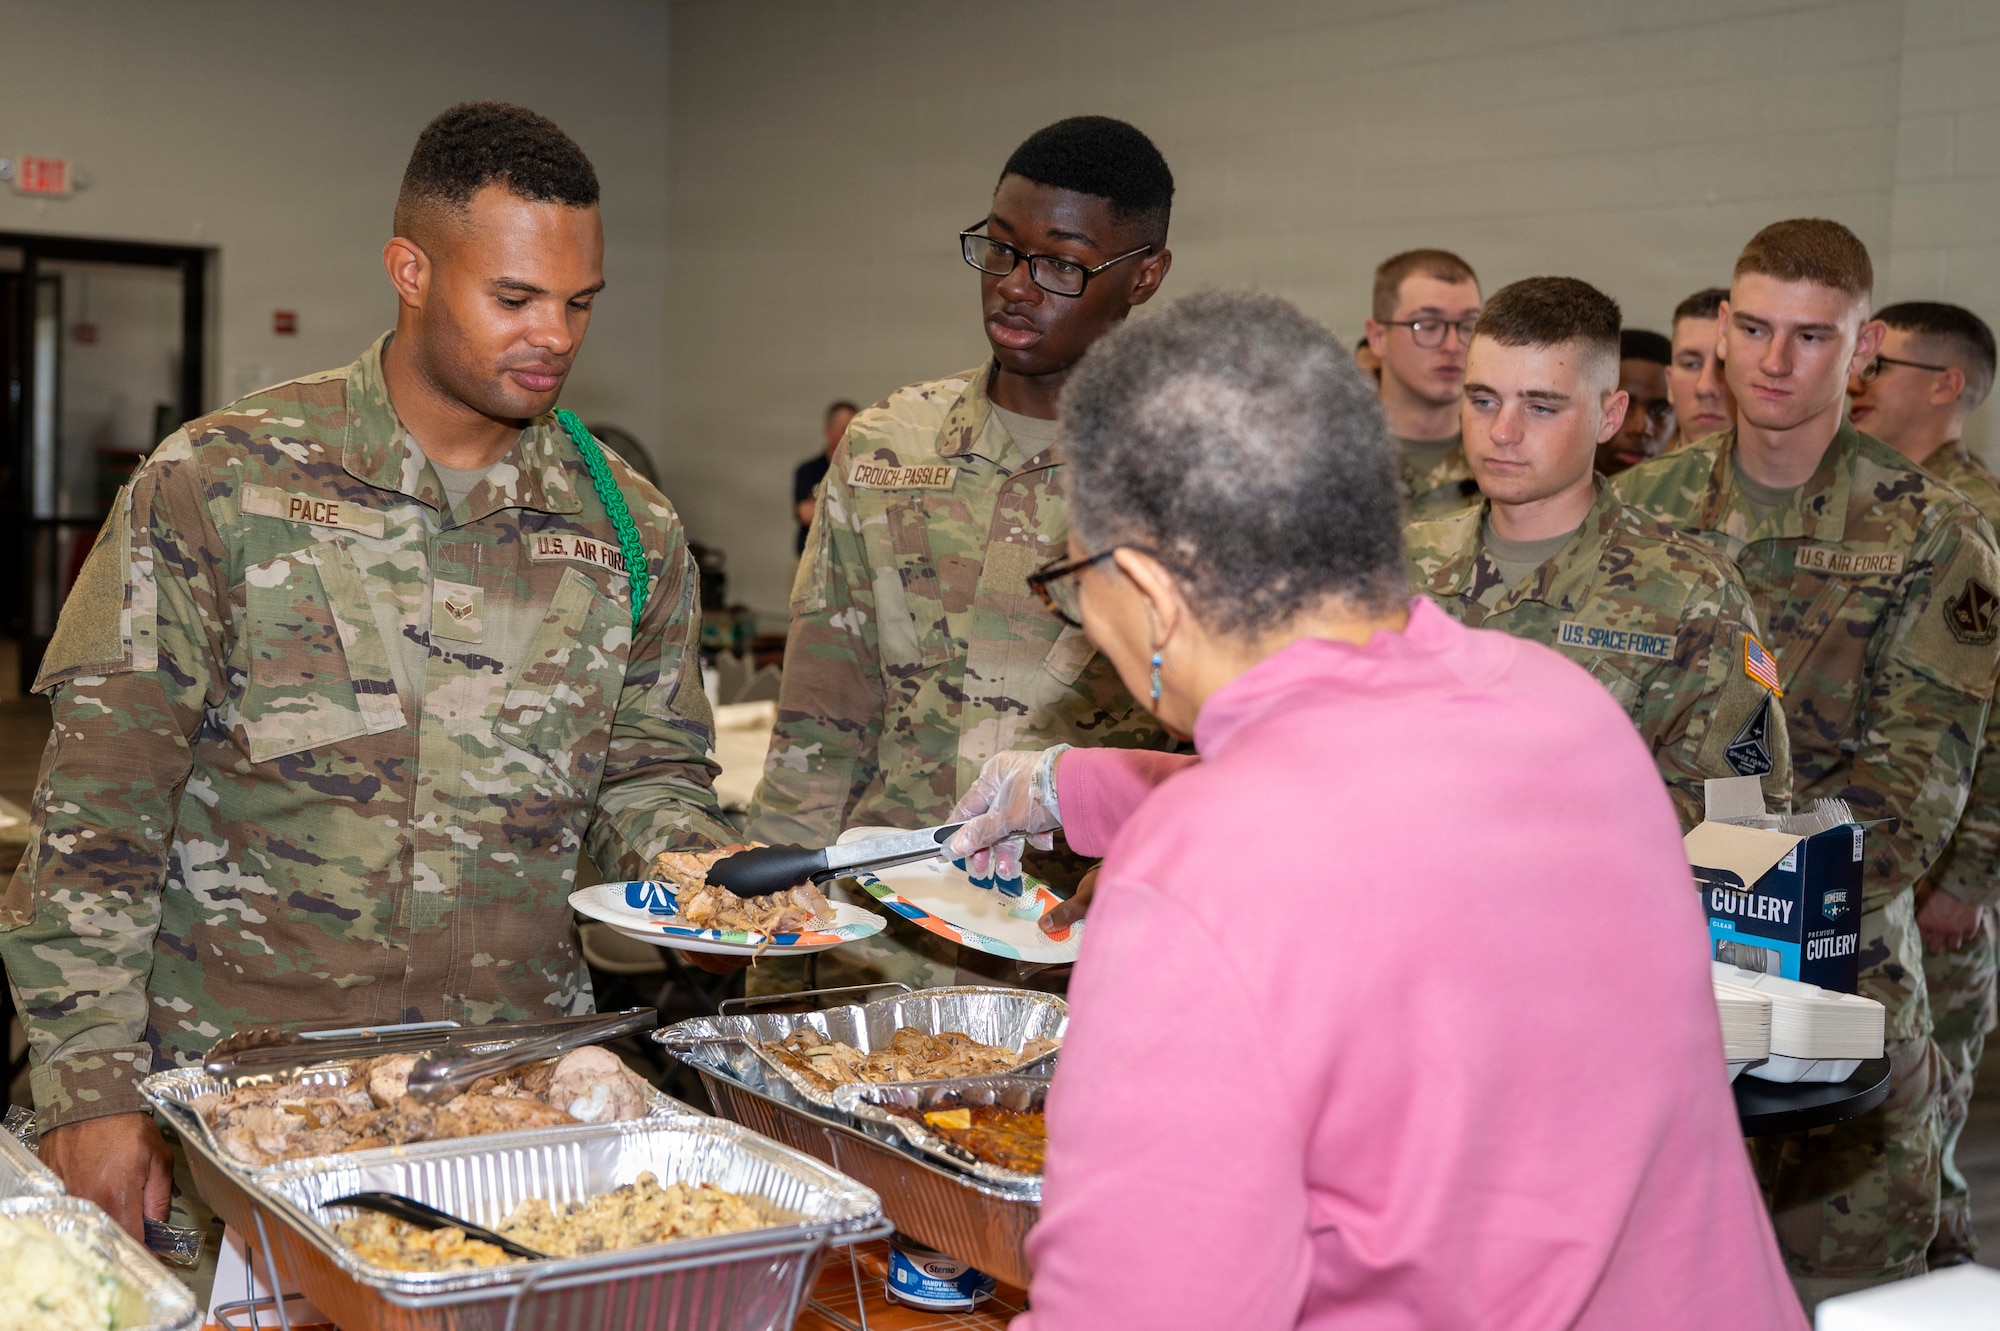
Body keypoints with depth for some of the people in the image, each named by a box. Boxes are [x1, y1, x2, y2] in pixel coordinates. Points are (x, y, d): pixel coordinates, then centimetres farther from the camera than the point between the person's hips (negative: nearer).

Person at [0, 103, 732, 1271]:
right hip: (235, 1085, -2)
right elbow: (101, 800, -4)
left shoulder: (628, 529, 7)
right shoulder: (215, 483, -3)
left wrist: (692, 861, -6)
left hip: (518, 1085, 3)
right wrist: (95, 1085, -9)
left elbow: (650, 769, 17)